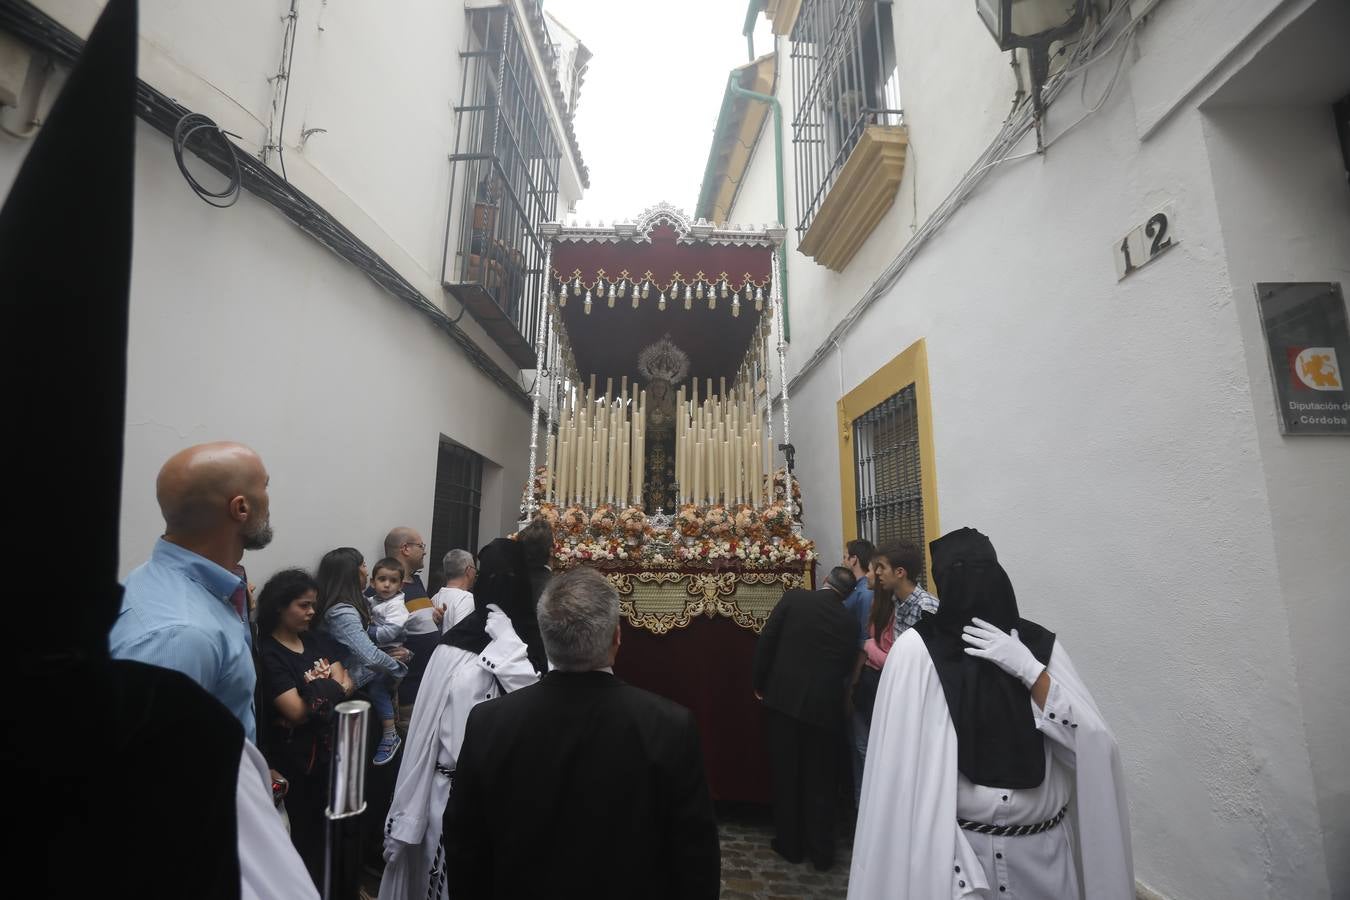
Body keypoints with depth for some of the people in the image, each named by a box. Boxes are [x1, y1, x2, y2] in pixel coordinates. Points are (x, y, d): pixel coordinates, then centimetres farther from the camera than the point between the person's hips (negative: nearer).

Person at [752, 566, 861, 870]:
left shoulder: (794, 598, -4)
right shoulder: (850, 622, 2)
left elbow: (765, 642, -5)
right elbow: (847, 667, 10)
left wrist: (759, 684, 6)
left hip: (784, 698, -1)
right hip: (825, 706, 1)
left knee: (785, 776, 14)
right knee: (820, 782, 16)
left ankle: (790, 844, 27)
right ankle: (822, 852, 26)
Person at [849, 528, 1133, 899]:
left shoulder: (1039, 645, -6)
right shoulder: (916, 650, -15)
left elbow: (1092, 746, -11)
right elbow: (901, 764, -13)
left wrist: (1031, 670, -20)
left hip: (1045, 849, 3)